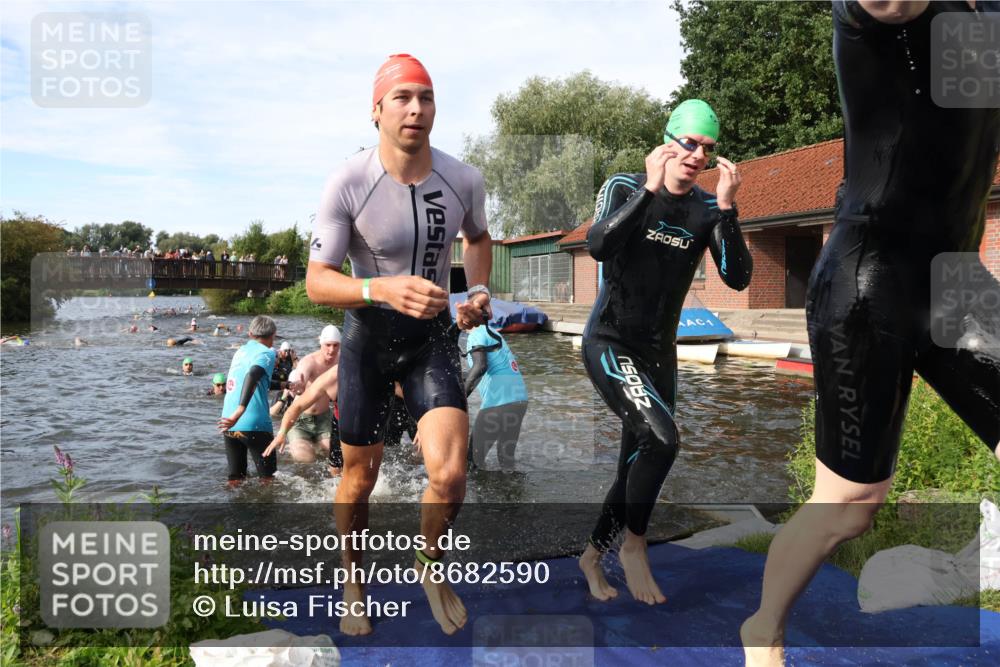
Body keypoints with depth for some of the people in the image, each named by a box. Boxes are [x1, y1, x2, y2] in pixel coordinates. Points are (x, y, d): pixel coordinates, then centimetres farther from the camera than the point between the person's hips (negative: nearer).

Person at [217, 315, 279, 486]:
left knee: (235, 479, 15)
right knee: (268, 477, 8)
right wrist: (240, 411, -35)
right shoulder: (266, 352, -5)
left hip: (229, 425, 7)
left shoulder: (241, 350, 17)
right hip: (254, 425, -6)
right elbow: (252, 375, -26)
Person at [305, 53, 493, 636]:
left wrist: (480, 291, 0)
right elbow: (317, 282, -16)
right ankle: (354, 579, 41)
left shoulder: (464, 180, -7)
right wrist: (384, 289, -34)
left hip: (433, 335, 2)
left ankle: (431, 563, 19)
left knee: (450, 474, -15)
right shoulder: (349, 183, -17)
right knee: (360, 479, 11)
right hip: (368, 334, -1)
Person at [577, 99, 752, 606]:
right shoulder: (625, 188, -6)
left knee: (637, 467, 10)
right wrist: (650, 189, -30)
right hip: (609, 344, -5)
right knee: (662, 438, -25)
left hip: (659, 353, 5)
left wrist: (727, 210, -21)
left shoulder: (708, 210, 2)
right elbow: (597, 246, -25)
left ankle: (592, 556, 31)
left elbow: (738, 278, -11)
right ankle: (633, 545, -1)